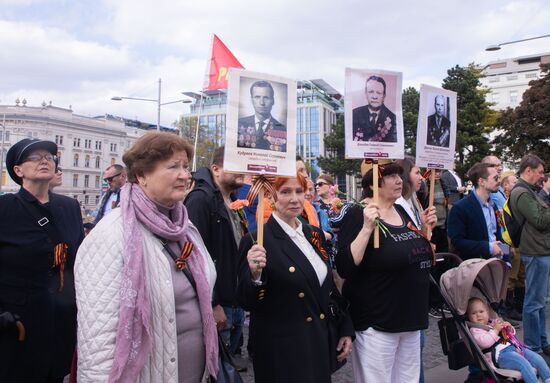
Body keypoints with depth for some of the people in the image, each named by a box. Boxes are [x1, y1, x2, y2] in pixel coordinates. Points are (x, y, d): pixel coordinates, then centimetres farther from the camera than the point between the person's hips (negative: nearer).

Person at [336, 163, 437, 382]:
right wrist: (367, 228, -28)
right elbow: (344, 269, -22)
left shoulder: (403, 212, 7)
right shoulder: (358, 214, -14)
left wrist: (425, 229, 4)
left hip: (410, 320, 7)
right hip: (377, 324, -7)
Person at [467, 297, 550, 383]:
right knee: (523, 363, -29)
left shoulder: (494, 322, 22)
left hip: (513, 347, 8)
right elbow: (485, 342, -20)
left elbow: (511, 334, 30)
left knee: (538, 358, -2)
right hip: (500, 354, -8)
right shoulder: (475, 330, 0)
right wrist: (495, 330, -13)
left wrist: (509, 328, 6)